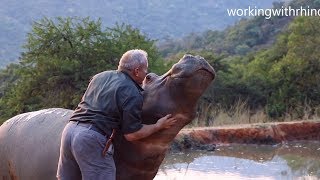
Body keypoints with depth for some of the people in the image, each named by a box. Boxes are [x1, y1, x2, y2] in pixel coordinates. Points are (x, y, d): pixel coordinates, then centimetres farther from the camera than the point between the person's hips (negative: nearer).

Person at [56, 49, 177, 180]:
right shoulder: (133, 94, -7)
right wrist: (158, 126, 6)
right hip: (92, 140, -8)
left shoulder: (100, 76, 17)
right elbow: (132, 134, -7)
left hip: (70, 129, 8)